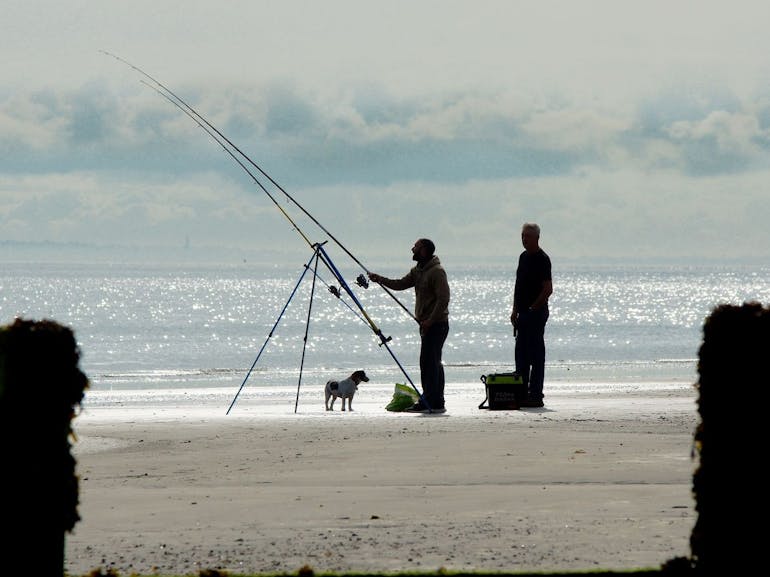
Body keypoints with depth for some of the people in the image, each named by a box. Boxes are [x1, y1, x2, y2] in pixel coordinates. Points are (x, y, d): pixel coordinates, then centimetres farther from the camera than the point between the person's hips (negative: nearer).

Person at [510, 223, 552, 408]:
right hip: (523, 313, 9)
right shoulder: (523, 257, 15)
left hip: (536, 313, -9)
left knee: (536, 354, -6)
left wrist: (533, 308, -16)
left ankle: (535, 395, -4)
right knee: (521, 355, 11)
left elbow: (548, 289, -17)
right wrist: (515, 310, 16)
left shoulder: (542, 259, -12)